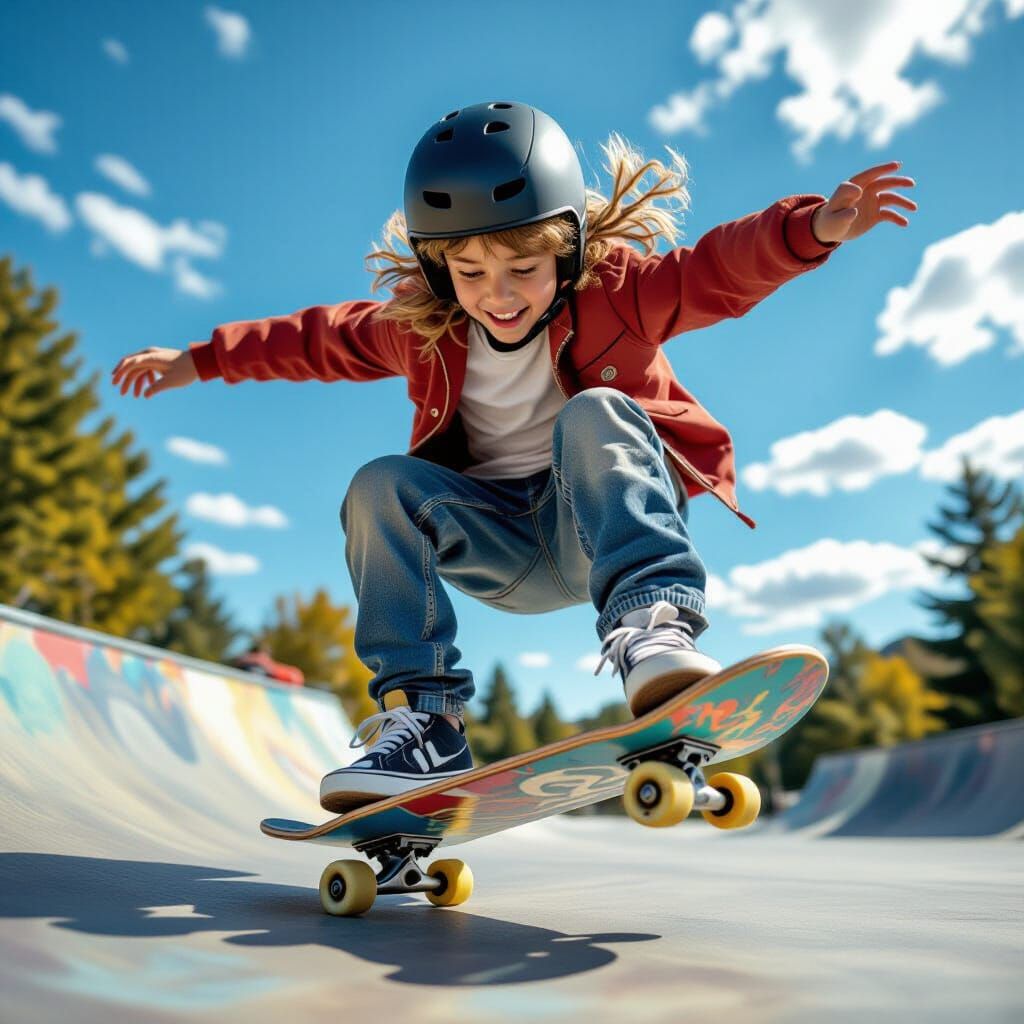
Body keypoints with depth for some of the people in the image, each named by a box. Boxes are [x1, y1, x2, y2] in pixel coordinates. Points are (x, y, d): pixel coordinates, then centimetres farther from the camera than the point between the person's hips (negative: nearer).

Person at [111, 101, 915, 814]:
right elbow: (319, 340, 12)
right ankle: (421, 717, -24)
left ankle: (653, 623, -45)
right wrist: (201, 361, 17)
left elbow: (722, 268, -21)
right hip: (501, 545, 4)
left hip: (600, 523, -3)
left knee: (593, 413, -30)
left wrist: (815, 226, -40)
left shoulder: (616, 292, -10)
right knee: (382, 485, -21)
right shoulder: (417, 324, -1)